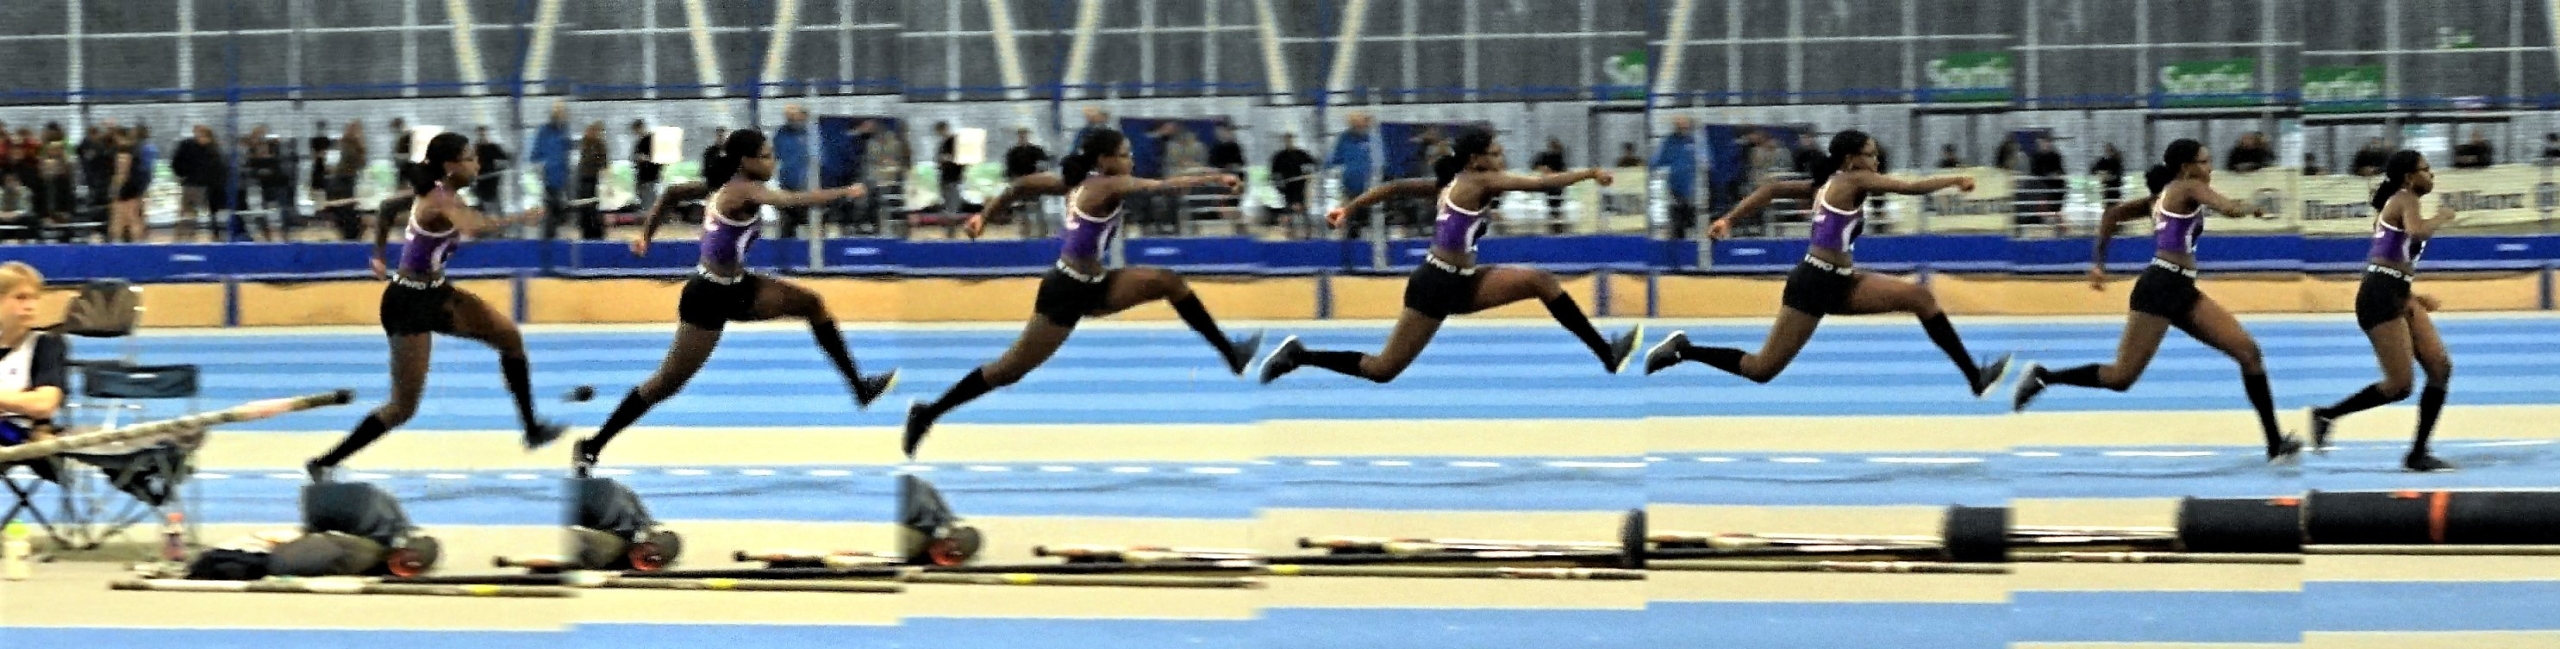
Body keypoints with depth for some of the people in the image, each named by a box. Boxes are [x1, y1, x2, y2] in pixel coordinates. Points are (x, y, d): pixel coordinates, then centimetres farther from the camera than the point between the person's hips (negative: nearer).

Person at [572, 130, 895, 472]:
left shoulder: (724, 186, 6)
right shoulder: (745, 190, -20)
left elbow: (670, 194, 15)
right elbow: (791, 200, -34)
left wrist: (645, 234, 16)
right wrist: (844, 193, -27)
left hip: (735, 289, 10)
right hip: (710, 297, -10)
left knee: (810, 303, 9)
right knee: (669, 382, -3)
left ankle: (859, 387, 15)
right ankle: (593, 446, 5)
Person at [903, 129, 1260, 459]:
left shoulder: (1081, 182, 7)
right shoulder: (1107, 187, -18)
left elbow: (1024, 185, 11)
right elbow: (1164, 185, -26)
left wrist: (984, 215, 15)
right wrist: (1214, 179, -24)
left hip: (1091, 285, 10)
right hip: (1068, 292, -10)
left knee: (1169, 282, 2)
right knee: (1013, 367, -1)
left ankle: (1231, 354, 5)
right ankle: (929, 414, 8)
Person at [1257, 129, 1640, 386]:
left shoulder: (1454, 182, 12)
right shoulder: (1480, 182, -13)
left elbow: (1397, 187, 11)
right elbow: (1540, 184, -19)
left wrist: (1349, 208, 13)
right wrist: (1590, 174, -13)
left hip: (1459, 283, 10)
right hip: (1437, 286, -10)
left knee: (1541, 281, 0)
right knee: (1384, 369, -5)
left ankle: (1607, 355, -1)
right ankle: (1299, 357, 7)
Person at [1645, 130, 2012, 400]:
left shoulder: (1828, 184, 15)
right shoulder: (1853, 181, -10)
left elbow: (1772, 190, 11)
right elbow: (1911, 188, -15)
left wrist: (1728, 220, 8)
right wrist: (1955, 181, -2)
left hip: (1839, 284, 10)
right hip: (1815, 284, -10)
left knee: (1921, 298, 2)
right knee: (1762, 369, -7)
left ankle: (1975, 378, 1)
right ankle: (1684, 351, 6)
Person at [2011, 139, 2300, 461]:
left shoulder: (2165, 195, 20)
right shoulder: (2189, 188, -4)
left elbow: (2111, 215, 21)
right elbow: (2230, 209, -18)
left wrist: (2099, 262, 19)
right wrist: (2254, 209, 3)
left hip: (2181, 292, 10)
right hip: (2161, 289, -10)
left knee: (2248, 351, 1)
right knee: (2121, 377, -8)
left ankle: (2276, 444, -1)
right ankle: (2043, 377, 6)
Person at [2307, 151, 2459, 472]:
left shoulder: (2398, 204, 21)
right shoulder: (2406, 199, -7)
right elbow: (2417, 231, -30)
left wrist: (2412, 297, 21)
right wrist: (2441, 218, -12)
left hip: (2397, 298, 10)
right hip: (2381, 297, -10)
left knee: (2441, 368, 1)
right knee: (2399, 386, -11)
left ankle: (2418, 454, 3)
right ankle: (2326, 415, 3)